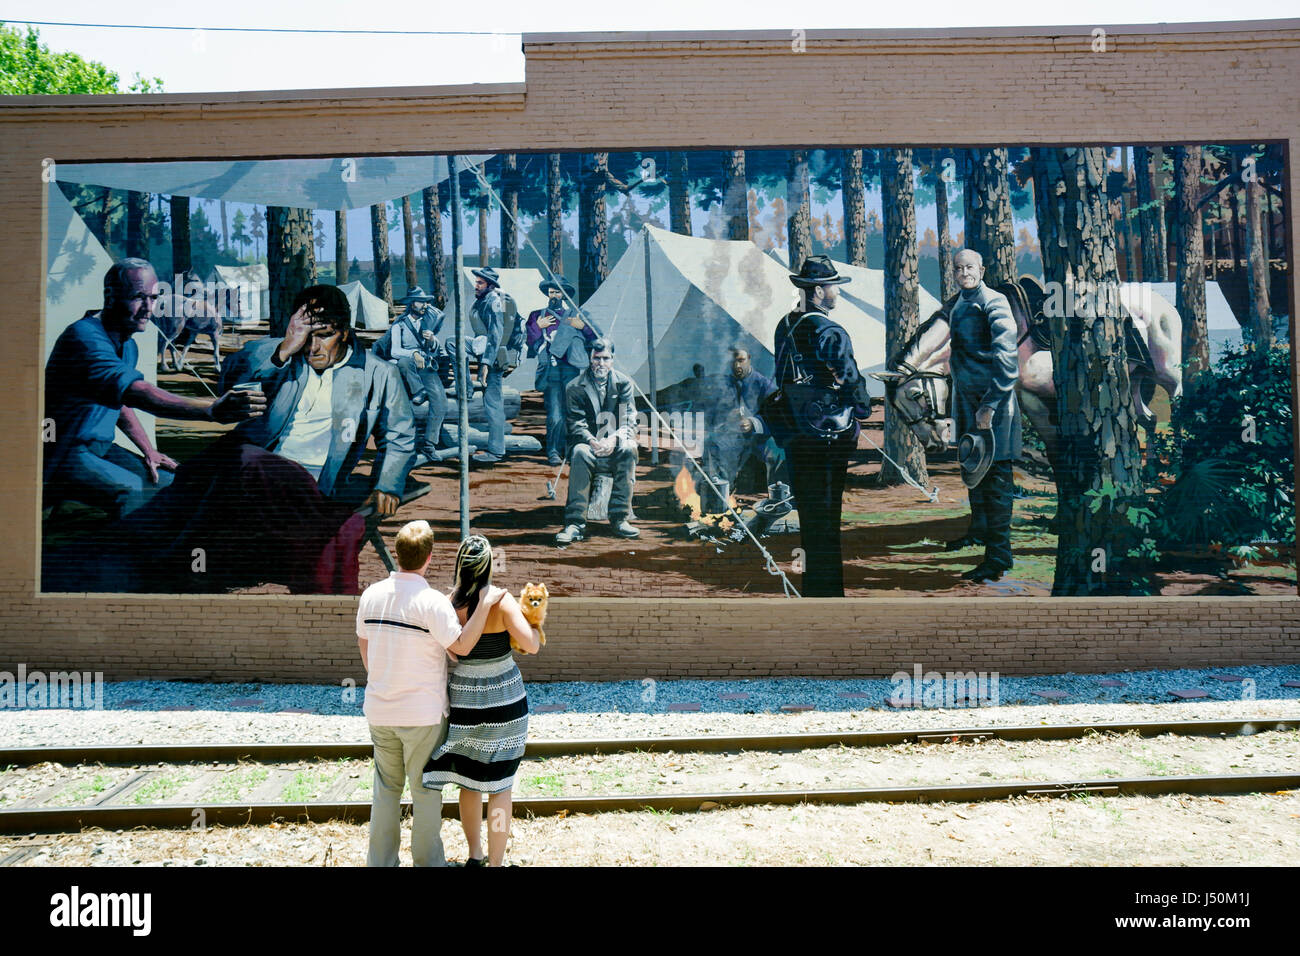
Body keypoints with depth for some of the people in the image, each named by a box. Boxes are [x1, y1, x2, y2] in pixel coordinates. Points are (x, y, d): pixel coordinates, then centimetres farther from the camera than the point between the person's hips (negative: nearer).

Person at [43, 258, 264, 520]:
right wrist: (211, 410, -50)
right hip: (61, 455, -9)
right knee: (133, 491, -30)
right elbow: (137, 393, -38)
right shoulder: (84, 337, -23)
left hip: (101, 448, 9)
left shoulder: (128, 346, 9)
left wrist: (149, 451, 11)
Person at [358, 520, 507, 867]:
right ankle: (427, 861, 21)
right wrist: (484, 605, -11)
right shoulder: (432, 601, -20)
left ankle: (379, 861, 26)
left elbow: (363, 644, 10)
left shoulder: (371, 594, -1)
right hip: (423, 713, -5)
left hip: (379, 711, 5)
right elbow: (462, 646, -14)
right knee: (426, 791, 10)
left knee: (386, 788, 18)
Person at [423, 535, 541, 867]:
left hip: (464, 699, 3)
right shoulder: (501, 600, -16)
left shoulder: (446, 602, -8)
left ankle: (475, 856, 32)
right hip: (503, 700, -3)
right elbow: (531, 645, -20)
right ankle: (495, 862, 15)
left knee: (469, 781, 19)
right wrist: (535, 623, -1)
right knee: (498, 787, 8)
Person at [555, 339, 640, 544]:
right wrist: (592, 441, -27)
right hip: (588, 443, -1)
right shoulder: (575, 387, 3)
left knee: (629, 448, -32)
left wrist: (614, 438, -22)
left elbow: (629, 420, -1)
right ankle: (575, 523, -35)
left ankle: (619, 518, -28)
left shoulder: (623, 383, 7)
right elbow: (576, 423, -7)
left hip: (615, 445, 1)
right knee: (580, 452, -35)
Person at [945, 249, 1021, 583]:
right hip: (966, 396, 9)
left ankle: (999, 554, -2)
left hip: (992, 397, -8)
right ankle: (979, 529, 36)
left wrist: (990, 406, -24)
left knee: (996, 473, -6)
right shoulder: (958, 305, 14)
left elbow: (1007, 357, -20)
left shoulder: (993, 302, -12)